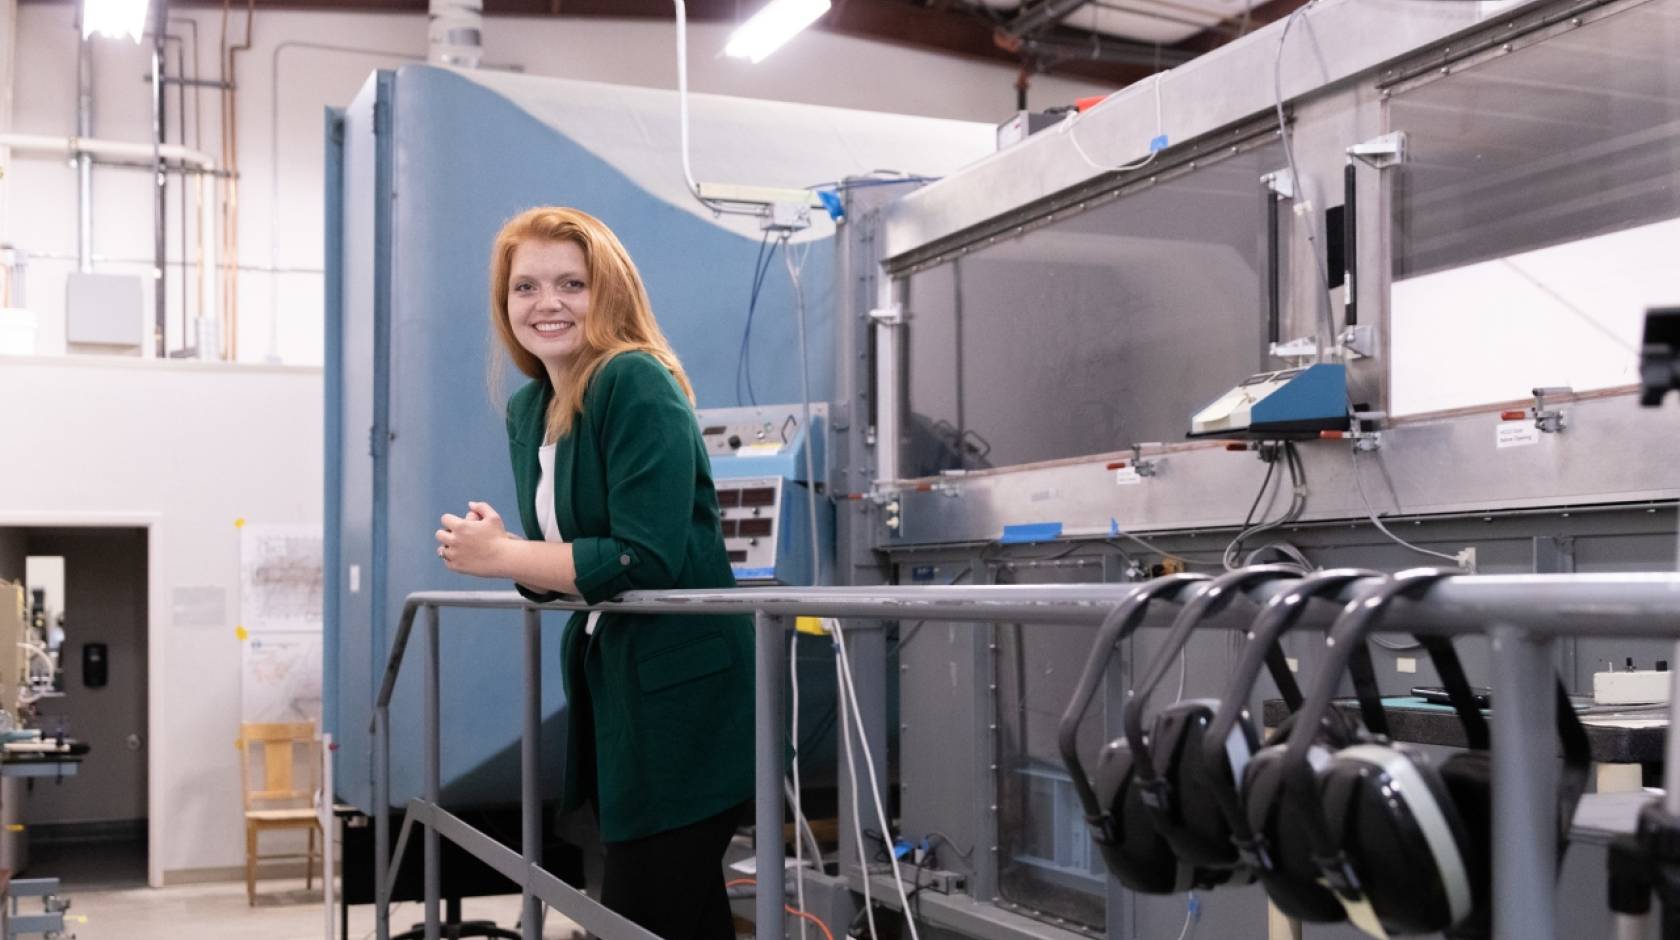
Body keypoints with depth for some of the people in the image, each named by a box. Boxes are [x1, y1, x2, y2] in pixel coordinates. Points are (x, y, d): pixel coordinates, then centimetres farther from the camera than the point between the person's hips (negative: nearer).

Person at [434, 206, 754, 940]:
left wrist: (500, 557, -16)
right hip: (610, 685, 8)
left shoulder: (637, 386, -16)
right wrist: (499, 551, -8)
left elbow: (646, 560, -24)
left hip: (682, 697, -8)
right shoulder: (528, 410, 9)